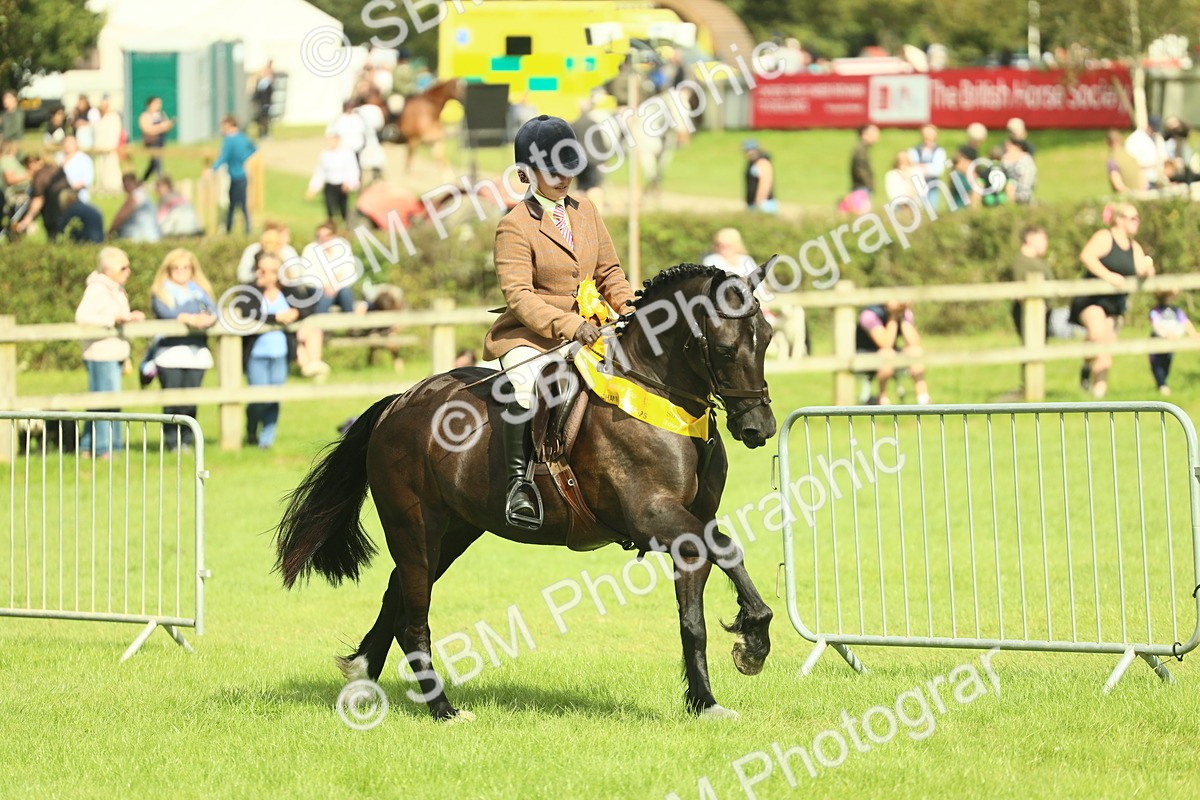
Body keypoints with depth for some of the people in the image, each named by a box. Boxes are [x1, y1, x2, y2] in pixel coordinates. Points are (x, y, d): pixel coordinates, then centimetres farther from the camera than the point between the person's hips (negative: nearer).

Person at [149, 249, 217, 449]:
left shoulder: (199, 290, 18)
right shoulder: (161, 292, 6)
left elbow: (212, 310, 3)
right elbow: (165, 313, -13)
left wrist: (208, 318, -20)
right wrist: (189, 318, -26)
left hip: (196, 352, 4)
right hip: (170, 352, -4)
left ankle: (188, 439, 9)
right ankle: (172, 441, -3)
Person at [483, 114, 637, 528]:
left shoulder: (586, 212, 12)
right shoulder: (515, 226, -9)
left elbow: (608, 272, 17)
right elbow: (518, 295, -18)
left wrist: (630, 306, -4)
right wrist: (568, 325, -29)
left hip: (586, 330, 7)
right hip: (529, 335, -7)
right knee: (523, 385, -35)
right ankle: (518, 482, -30)